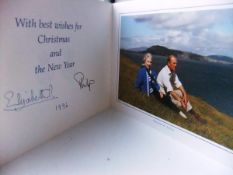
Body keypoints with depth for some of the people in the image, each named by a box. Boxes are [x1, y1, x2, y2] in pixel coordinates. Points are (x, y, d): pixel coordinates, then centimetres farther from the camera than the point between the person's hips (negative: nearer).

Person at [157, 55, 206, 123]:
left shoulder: (173, 71, -1)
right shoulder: (164, 73, -27)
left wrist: (185, 94, -15)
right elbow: (169, 90, -31)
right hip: (163, 93, -8)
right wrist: (180, 100, -30)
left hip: (170, 90, 8)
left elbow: (178, 83, -2)